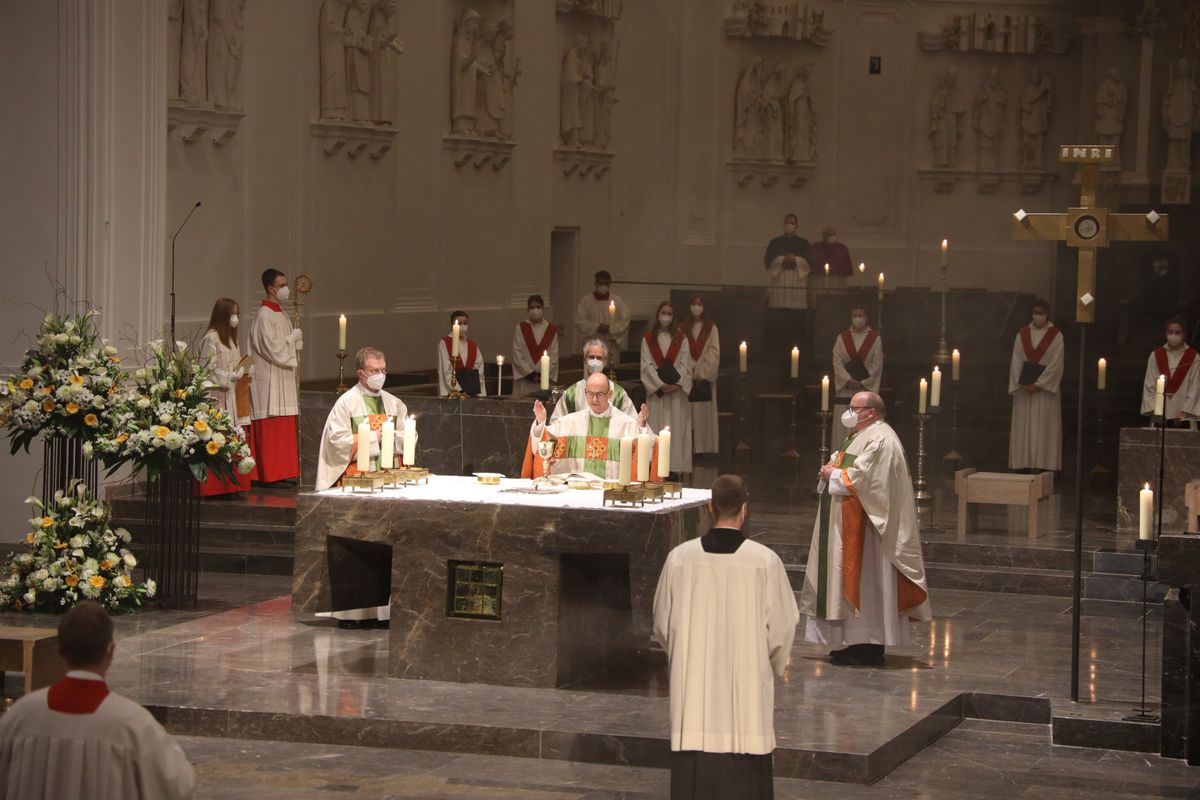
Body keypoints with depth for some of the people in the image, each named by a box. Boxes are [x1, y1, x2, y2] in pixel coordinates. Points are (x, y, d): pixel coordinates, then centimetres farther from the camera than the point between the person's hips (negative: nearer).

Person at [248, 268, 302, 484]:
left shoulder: (282, 315, 16)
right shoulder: (264, 316, -13)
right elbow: (272, 348, -20)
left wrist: (296, 339, 2)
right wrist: (294, 336, -8)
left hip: (284, 380, 10)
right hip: (269, 382, -10)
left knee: (285, 427, 9)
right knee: (270, 430, -9)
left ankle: (283, 471, 12)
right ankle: (269, 474, -7)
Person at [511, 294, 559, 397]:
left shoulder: (551, 330, 6)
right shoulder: (520, 328, 2)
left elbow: (554, 356, 4)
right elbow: (517, 355, -1)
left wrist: (543, 374, -8)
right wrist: (530, 374, -9)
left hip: (544, 379, 1)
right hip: (524, 378, -1)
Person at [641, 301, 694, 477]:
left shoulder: (681, 339, 8)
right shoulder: (648, 339, 6)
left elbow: (685, 364, 2)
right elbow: (647, 365, 0)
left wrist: (677, 383, -13)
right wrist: (660, 385, -12)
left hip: (677, 390, 0)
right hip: (656, 389, 0)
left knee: (677, 428, -4)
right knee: (657, 428, -4)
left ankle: (676, 465, -3)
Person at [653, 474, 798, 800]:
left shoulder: (679, 558, -4)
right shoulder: (766, 561, -10)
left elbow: (662, 625, 5)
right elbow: (782, 626, -3)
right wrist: (775, 663, 18)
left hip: (693, 686, 2)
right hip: (748, 687, -2)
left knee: (694, 772, 7)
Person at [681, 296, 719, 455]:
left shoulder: (711, 328, 4)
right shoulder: (683, 328, 8)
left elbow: (714, 352, -1)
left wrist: (703, 371, -10)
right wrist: (693, 371, -8)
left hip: (706, 376, -1)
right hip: (688, 375, 1)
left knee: (706, 413, -2)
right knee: (690, 413, -3)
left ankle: (707, 447, 0)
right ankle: (691, 447, -2)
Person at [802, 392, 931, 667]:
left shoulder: (880, 440, -16)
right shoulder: (861, 436, 18)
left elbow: (861, 478, -24)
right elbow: (848, 468, 25)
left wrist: (833, 474, -9)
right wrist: (831, 470, 3)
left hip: (865, 528, -11)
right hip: (847, 525, 11)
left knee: (864, 581, -8)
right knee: (849, 581, 11)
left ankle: (869, 647, -5)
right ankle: (856, 644, 15)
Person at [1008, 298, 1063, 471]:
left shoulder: (1056, 336, -2)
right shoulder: (1022, 334, 8)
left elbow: (1055, 364, -8)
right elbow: (1016, 361, 5)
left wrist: (1038, 384, -13)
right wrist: (1021, 383, -7)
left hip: (1045, 389, -3)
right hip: (1024, 389, 3)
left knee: (1044, 429, -4)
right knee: (1023, 428, 1)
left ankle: (1043, 466, -4)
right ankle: (1024, 465, 3)